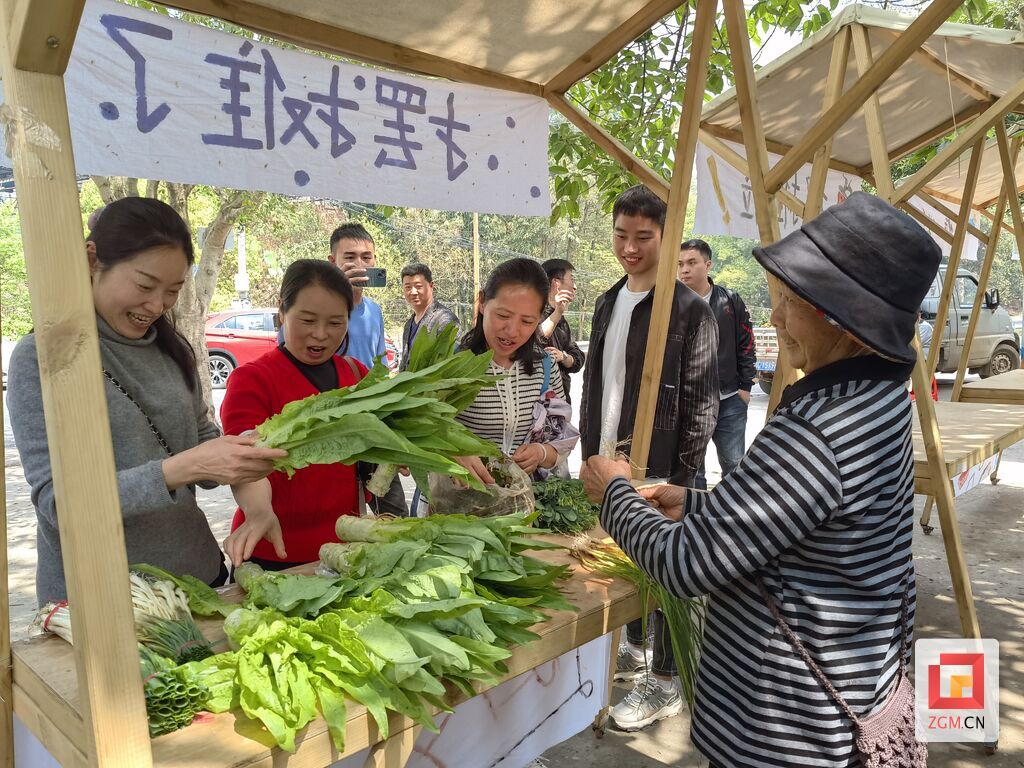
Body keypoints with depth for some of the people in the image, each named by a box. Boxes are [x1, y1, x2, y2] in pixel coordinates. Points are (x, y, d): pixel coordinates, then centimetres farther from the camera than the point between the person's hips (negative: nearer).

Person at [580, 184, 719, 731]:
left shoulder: (690, 311, -11)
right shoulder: (608, 304, 10)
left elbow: (701, 404, -13)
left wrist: (681, 477, -15)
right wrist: (591, 452, 11)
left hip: (658, 469, -7)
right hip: (610, 462, 7)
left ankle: (664, 683, 20)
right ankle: (634, 650, 39)